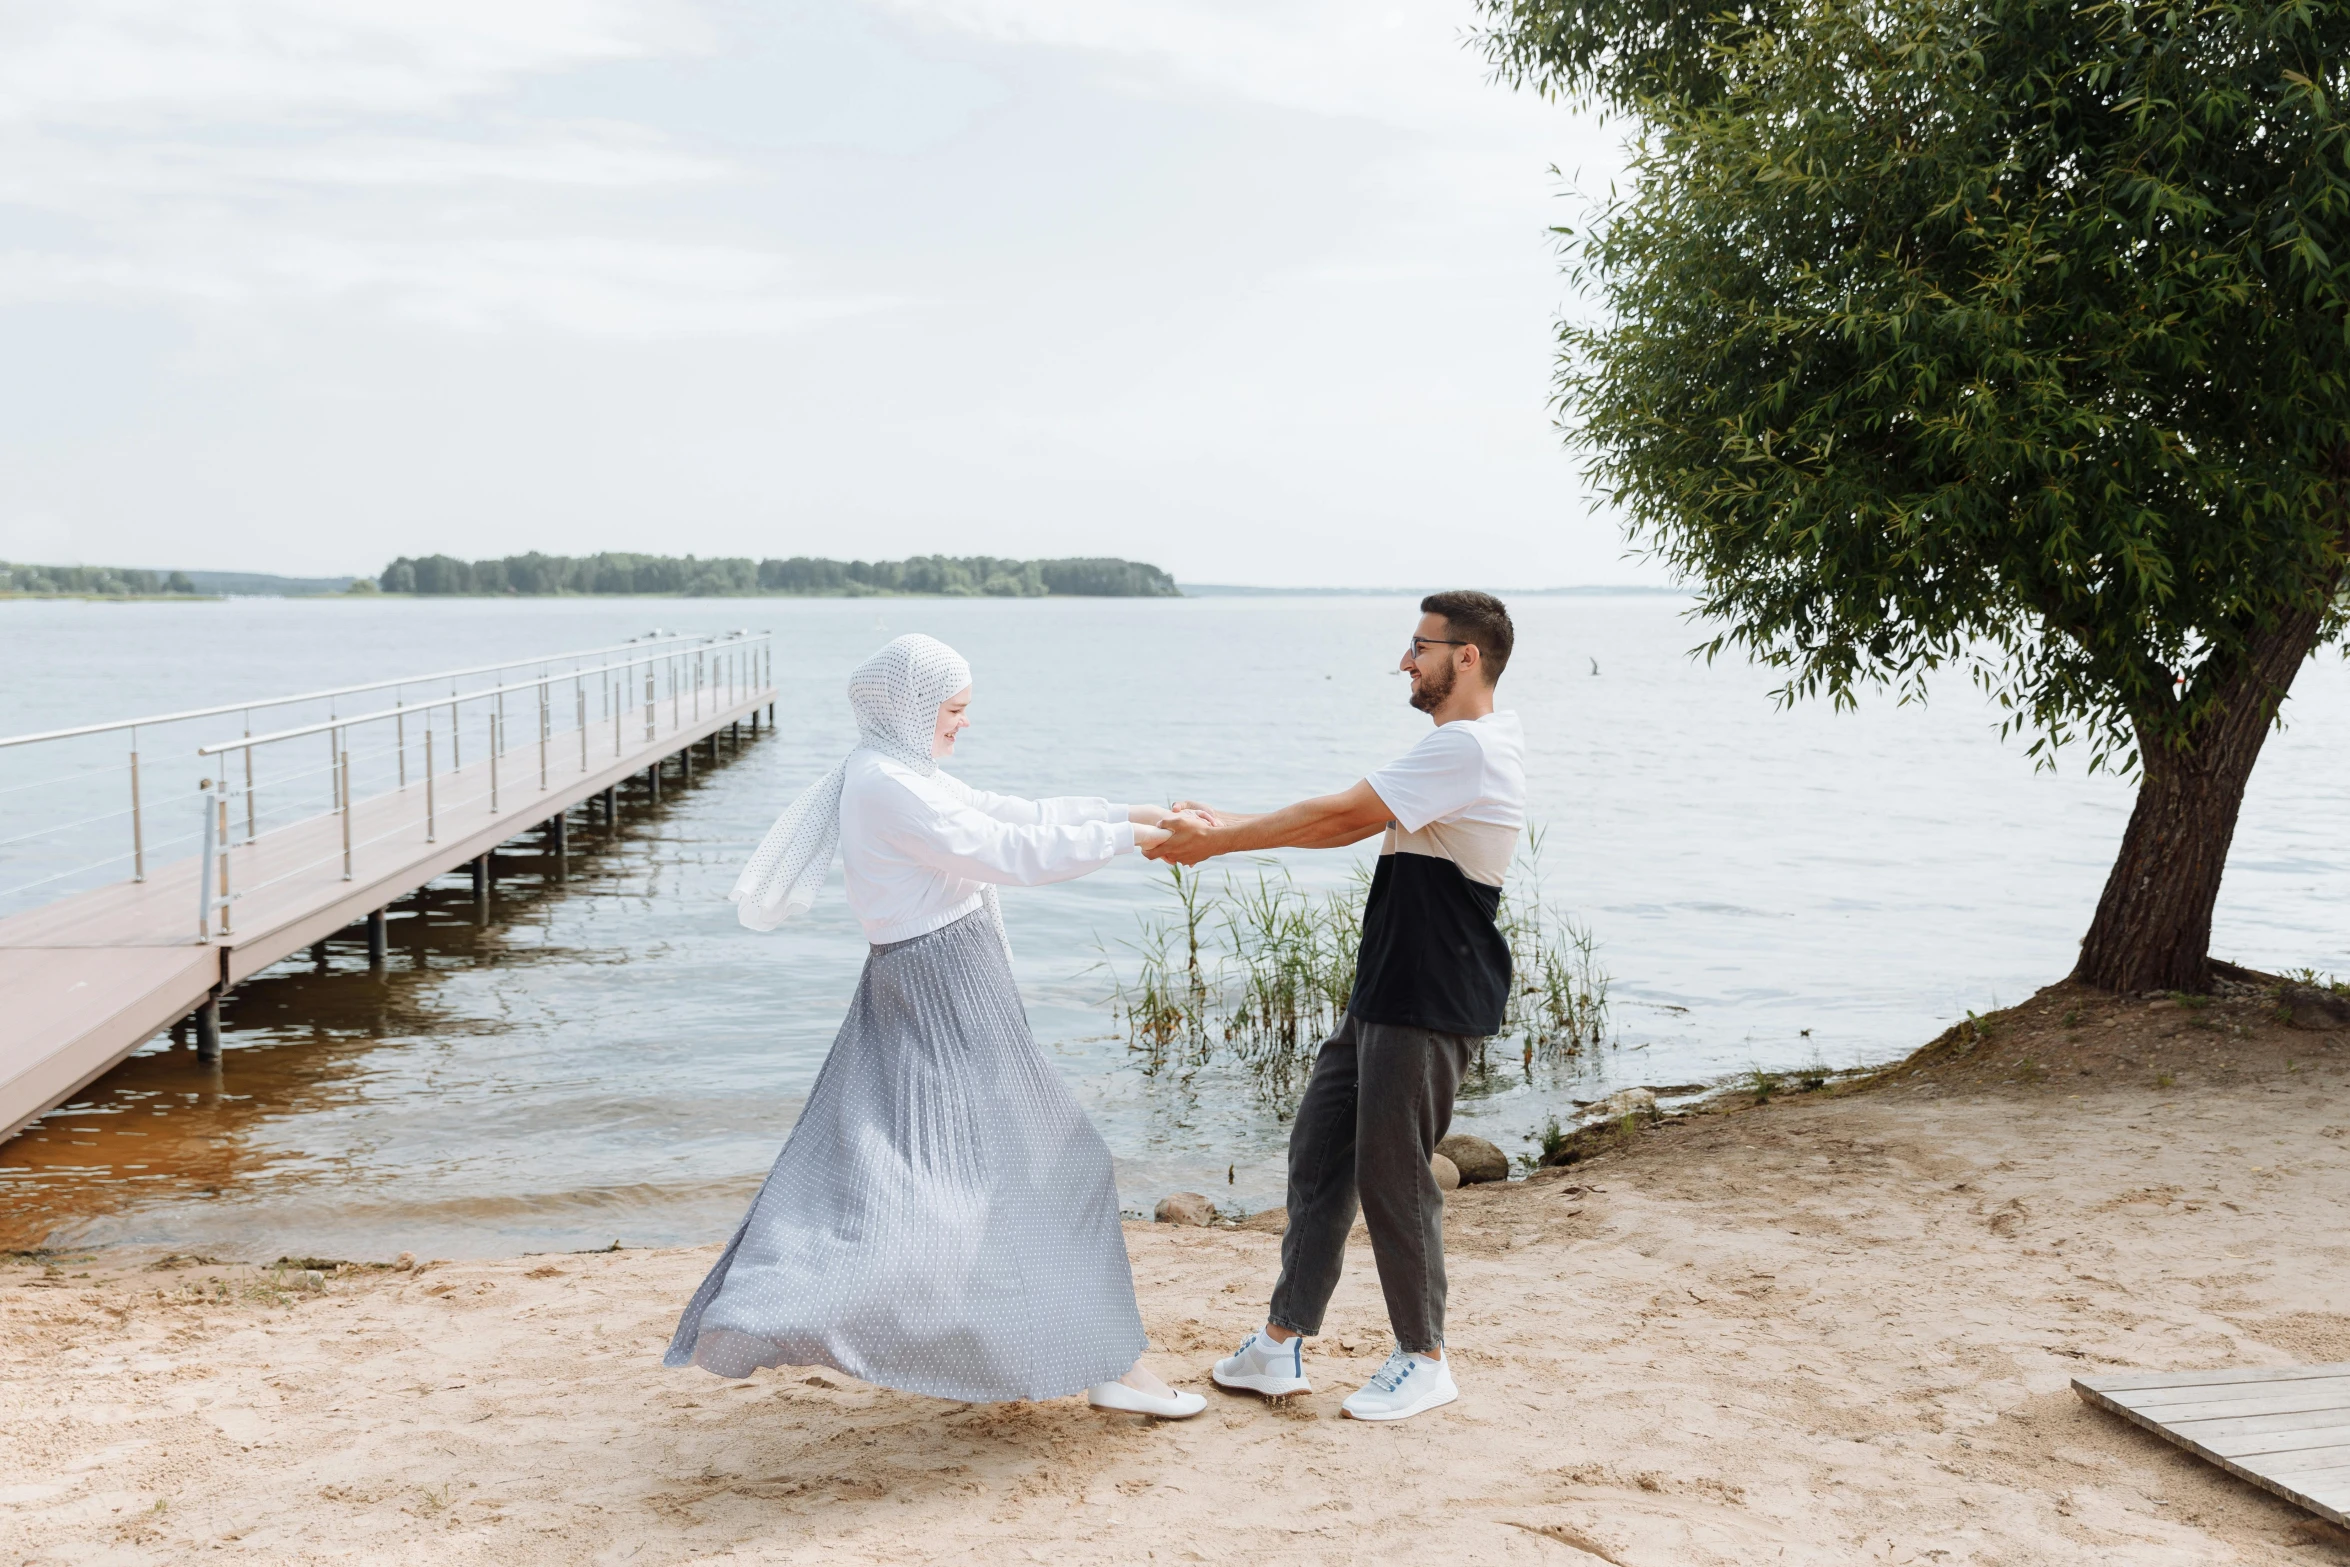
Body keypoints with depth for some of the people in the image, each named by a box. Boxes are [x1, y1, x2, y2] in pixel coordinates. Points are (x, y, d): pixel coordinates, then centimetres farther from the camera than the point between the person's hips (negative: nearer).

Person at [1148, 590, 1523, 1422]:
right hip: (1383, 993, 10)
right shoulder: (1464, 746, 17)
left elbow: (1338, 815, -17)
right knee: (1319, 1151, 11)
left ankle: (1424, 1359, 16)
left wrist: (1217, 841, -9)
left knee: (1390, 1173, -1)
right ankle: (1283, 1344, 19)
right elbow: (1347, 826, 16)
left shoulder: (1467, 746, -17)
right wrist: (1229, 825, 10)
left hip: (1431, 1002, -10)